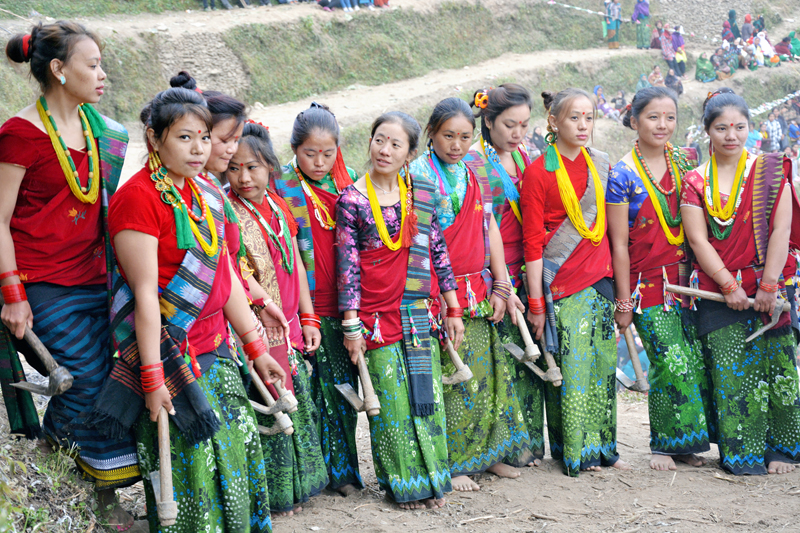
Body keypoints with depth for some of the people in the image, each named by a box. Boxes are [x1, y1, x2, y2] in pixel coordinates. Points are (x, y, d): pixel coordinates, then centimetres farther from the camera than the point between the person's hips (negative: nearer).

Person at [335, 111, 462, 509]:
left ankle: (431, 478, 20)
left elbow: (439, 253, 10)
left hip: (422, 313, 3)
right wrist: (351, 324, -7)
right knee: (391, 401, 2)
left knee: (427, 397, 7)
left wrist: (453, 310, 9)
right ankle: (402, 483, 14)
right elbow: (347, 264, -5)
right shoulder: (352, 199, -4)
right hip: (377, 314, -3)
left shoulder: (423, 195, 6)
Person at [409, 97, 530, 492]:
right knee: (449, 376, -5)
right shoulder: (418, 174, -7)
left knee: (485, 371, 10)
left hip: (478, 292, 6)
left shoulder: (474, 175, 13)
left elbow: (490, 230, 13)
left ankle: (485, 453, 22)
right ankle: (450, 464, 5)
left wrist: (500, 287, 7)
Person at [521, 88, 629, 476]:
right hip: (560, 283, -5)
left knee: (602, 365, 7)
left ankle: (601, 448, 18)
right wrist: (536, 303, -10)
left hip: (599, 279, 5)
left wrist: (614, 280, 9)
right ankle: (574, 453, 8)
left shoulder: (600, 164, 9)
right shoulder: (539, 172, -7)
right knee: (570, 367, -3)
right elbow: (532, 243, -8)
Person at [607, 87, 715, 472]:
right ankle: (663, 445, 11)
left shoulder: (684, 161, 7)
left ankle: (686, 441, 17)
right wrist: (624, 302, -6)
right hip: (647, 283, -4)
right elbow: (619, 244, -6)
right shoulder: (622, 175, -7)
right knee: (671, 363, -8)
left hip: (686, 279, 4)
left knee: (696, 361, 1)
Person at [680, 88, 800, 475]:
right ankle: (742, 454, 6)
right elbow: (698, 240, -2)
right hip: (718, 293, 1)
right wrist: (729, 285, -11)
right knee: (730, 374, -2)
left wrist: (768, 286, -12)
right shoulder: (695, 182, 5)